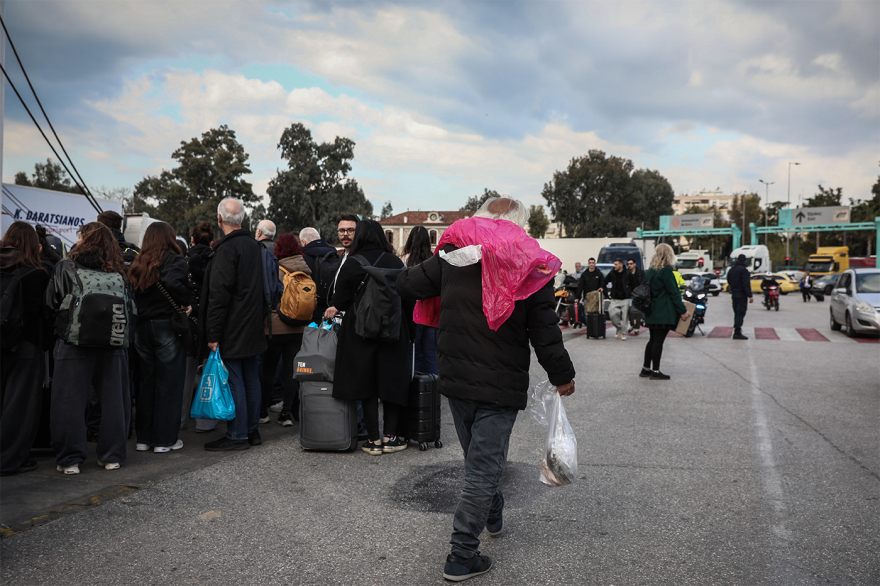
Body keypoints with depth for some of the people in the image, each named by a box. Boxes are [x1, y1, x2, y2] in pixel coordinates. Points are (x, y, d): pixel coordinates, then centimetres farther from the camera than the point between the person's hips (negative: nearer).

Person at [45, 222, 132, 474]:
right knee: (113, 399, 10)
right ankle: (112, 456, 17)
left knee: (69, 400, 6)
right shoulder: (119, 271, 4)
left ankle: (70, 459, 9)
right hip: (113, 343, 3)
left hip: (74, 343, -2)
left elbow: (51, 304, 3)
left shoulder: (66, 267, -2)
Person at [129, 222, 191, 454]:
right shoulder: (175, 261, -10)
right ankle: (165, 440, 8)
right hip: (167, 328, -5)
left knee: (145, 383, 14)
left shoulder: (136, 265, 7)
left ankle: (143, 438, 21)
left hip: (142, 328, 5)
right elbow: (172, 282, -29)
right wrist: (185, 304, -15)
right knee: (169, 384, 3)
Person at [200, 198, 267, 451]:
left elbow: (218, 295, -20)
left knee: (233, 381, -3)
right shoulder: (254, 245, 12)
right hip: (253, 327, 9)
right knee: (251, 379, 13)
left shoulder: (227, 249, -16)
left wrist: (213, 334, -18)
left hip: (232, 330, -9)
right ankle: (252, 430, 21)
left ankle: (237, 435, 2)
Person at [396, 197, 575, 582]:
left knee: (477, 456, 24)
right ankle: (462, 557, 4)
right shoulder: (531, 266, -6)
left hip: (455, 378, 4)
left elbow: (408, 284, 4)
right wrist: (562, 376, 7)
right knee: (482, 469, 1)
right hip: (501, 385, -4)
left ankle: (493, 514, 46)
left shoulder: (454, 252, 1)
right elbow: (544, 331, -6)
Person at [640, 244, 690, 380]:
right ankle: (655, 372, 1)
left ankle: (646, 369, 21)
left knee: (653, 340, 15)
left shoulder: (650, 270, 10)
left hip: (652, 312, 8)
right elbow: (673, 292, -13)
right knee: (659, 341, -4)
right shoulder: (666, 271, -14)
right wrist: (682, 311, -8)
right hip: (664, 313, -8)